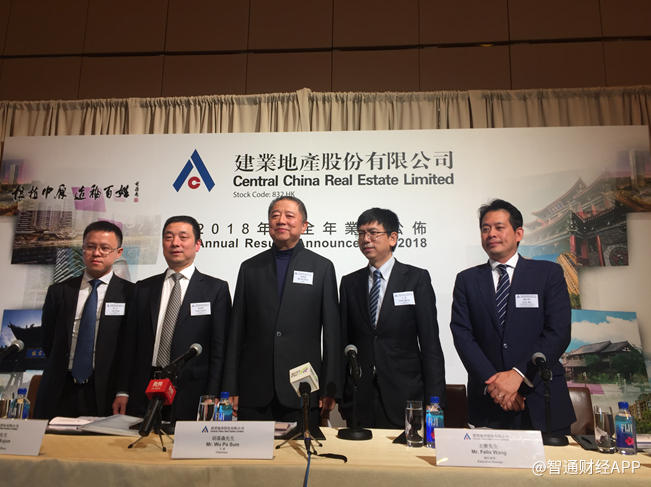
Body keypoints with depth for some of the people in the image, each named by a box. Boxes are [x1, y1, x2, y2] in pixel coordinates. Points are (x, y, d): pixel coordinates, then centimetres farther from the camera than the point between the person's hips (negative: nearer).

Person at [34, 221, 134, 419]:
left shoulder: (131, 294, -3)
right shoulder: (58, 292, 8)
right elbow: (48, 341, 14)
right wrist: (61, 372, 8)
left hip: (105, 395, -3)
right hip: (59, 393, 3)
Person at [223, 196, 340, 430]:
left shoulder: (322, 268, 4)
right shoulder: (250, 268, 9)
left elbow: (331, 333, 1)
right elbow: (237, 331, 8)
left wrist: (330, 389, -3)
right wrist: (231, 389, 4)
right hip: (254, 391, 2)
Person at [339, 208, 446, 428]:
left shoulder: (417, 278, 0)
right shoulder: (350, 283, 8)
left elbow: (430, 344, -3)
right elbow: (344, 342, 8)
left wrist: (434, 403, -7)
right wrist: (339, 394, 2)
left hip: (404, 399, -2)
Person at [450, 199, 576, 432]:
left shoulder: (548, 273, 4)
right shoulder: (467, 280, 8)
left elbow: (559, 332, -6)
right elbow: (462, 335, -1)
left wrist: (517, 374, -16)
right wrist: (492, 381, -14)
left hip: (542, 402, 0)